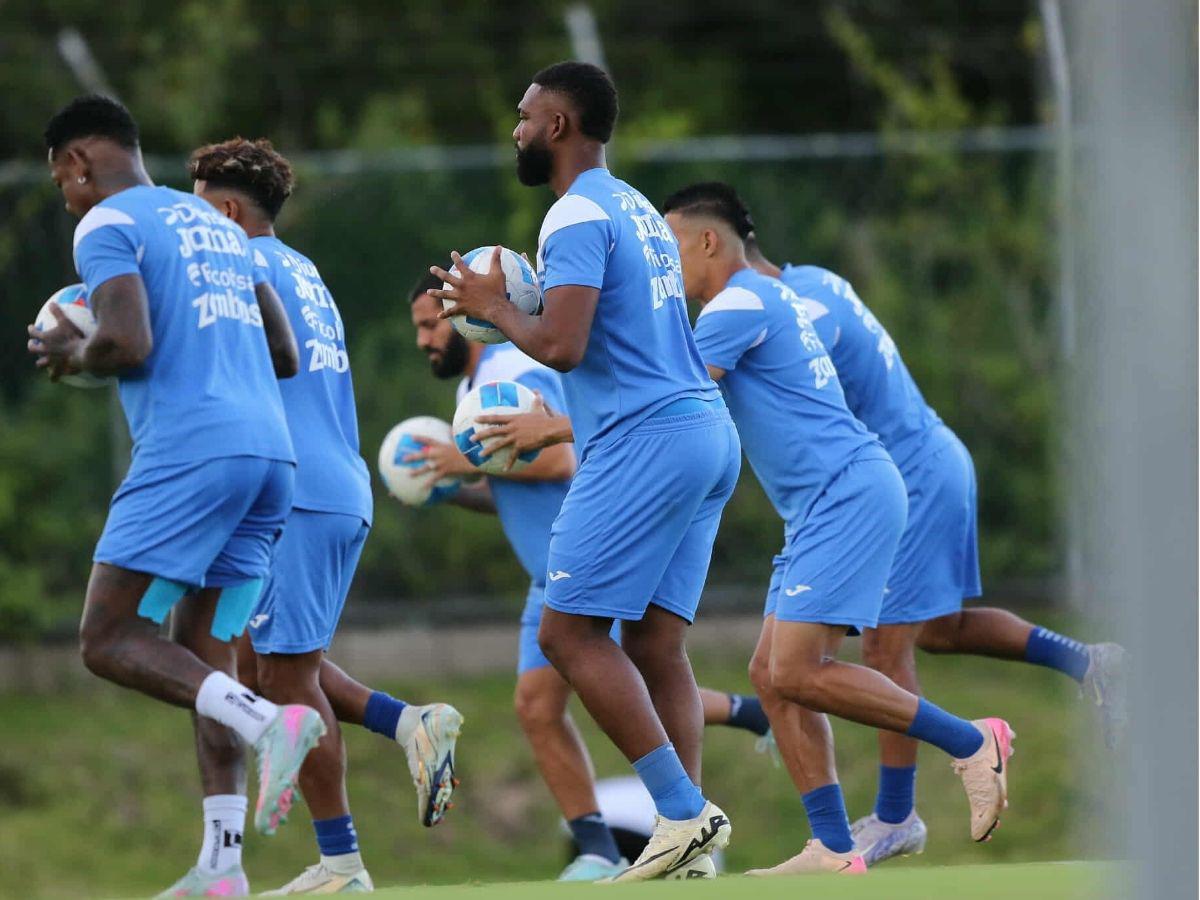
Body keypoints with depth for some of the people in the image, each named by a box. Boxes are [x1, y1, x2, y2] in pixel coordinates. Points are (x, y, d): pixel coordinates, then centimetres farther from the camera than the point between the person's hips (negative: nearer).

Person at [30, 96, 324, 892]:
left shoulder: (108, 225, 0)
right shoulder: (219, 226, 25)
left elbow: (127, 342, -15)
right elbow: (285, 355, 24)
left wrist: (70, 355, 5)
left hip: (188, 453, -8)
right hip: (270, 449, 8)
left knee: (109, 640, -6)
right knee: (210, 660, 8)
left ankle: (267, 722, -27)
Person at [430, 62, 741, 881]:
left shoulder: (577, 218, -10)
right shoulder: (642, 213, 21)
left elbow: (562, 347, -20)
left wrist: (494, 306, -1)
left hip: (644, 442, -9)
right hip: (707, 432, 9)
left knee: (570, 632, -7)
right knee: (654, 645, 6)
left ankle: (683, 812, -14)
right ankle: (690, 843, -2)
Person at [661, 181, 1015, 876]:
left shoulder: (739, 304, -9)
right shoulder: (766, 298, 23)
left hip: (848, 496, -10)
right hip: (824, 506, 10)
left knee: (798, 673, -17)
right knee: (773, 676, 4)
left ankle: (971, 742, -8)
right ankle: (834, 850, 0)